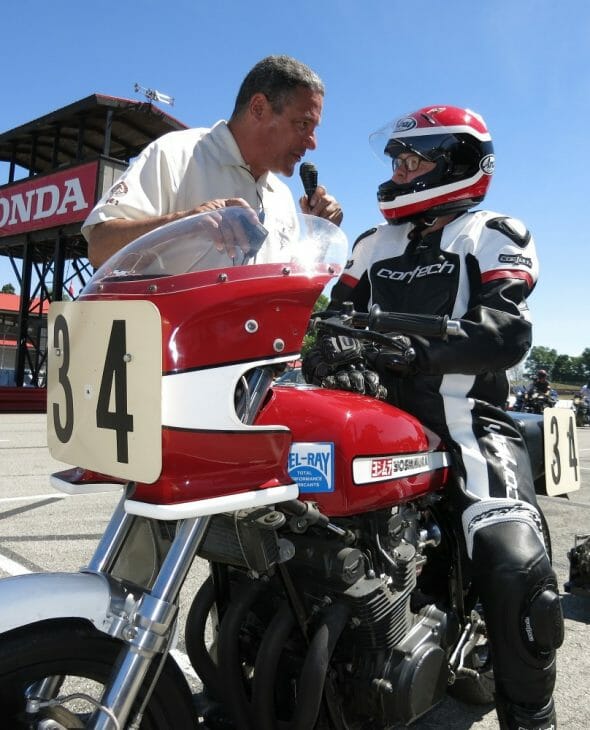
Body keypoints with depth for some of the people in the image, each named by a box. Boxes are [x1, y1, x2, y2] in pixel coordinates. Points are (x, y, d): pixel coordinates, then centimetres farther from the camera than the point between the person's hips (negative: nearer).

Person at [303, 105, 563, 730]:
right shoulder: (372, 245, 23)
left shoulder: (495, 236, 6)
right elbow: (335, 318, 12)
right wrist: (329, 357, -15)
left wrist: (394, 347, -27)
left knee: (517, 574, -26)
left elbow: (506, 333, -12)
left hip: (467, 422, -4)